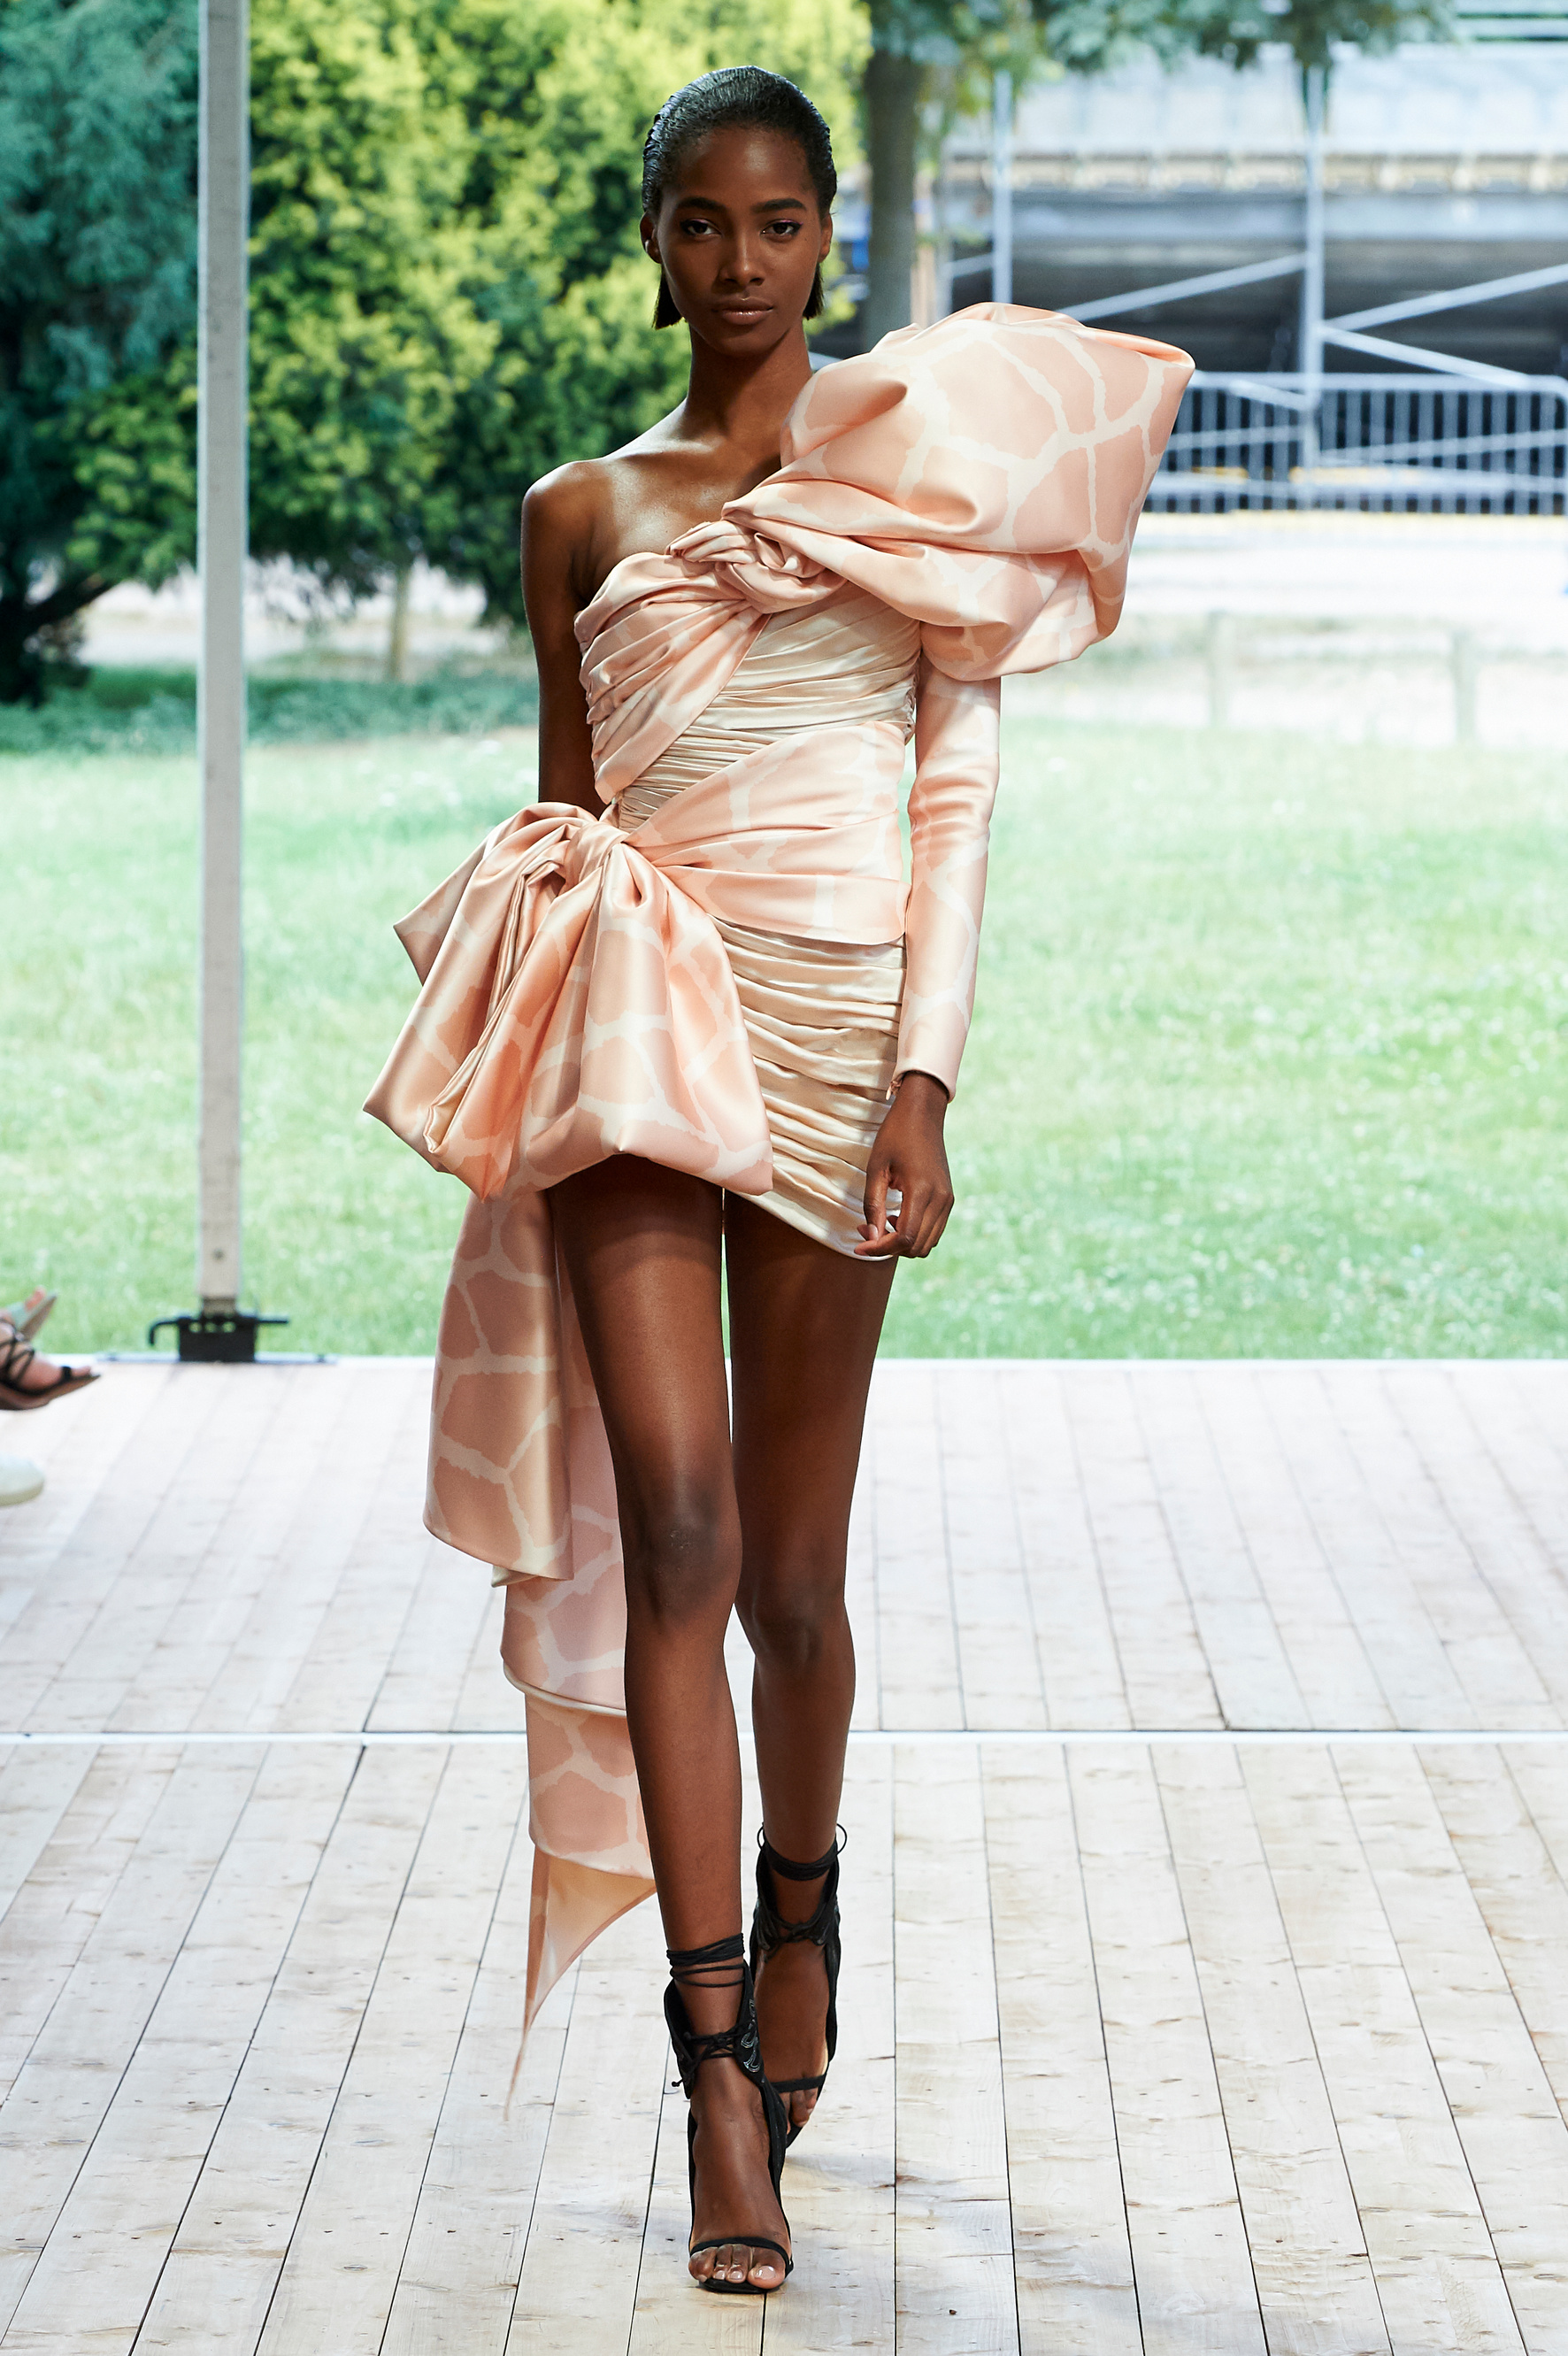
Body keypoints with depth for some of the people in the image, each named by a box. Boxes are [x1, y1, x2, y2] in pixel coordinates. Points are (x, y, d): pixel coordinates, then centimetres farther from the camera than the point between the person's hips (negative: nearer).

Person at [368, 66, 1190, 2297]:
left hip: (835, 1013, -1)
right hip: (635, 1016, 1)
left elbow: (960, 782, 1)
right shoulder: (582, 515, 12)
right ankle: (728, 2088, -11)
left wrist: (925, 1075, -8)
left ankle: (802, 1896, 36)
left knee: (791, 1561, 6)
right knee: (672, 1525, -12)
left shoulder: (915, 453, 6)